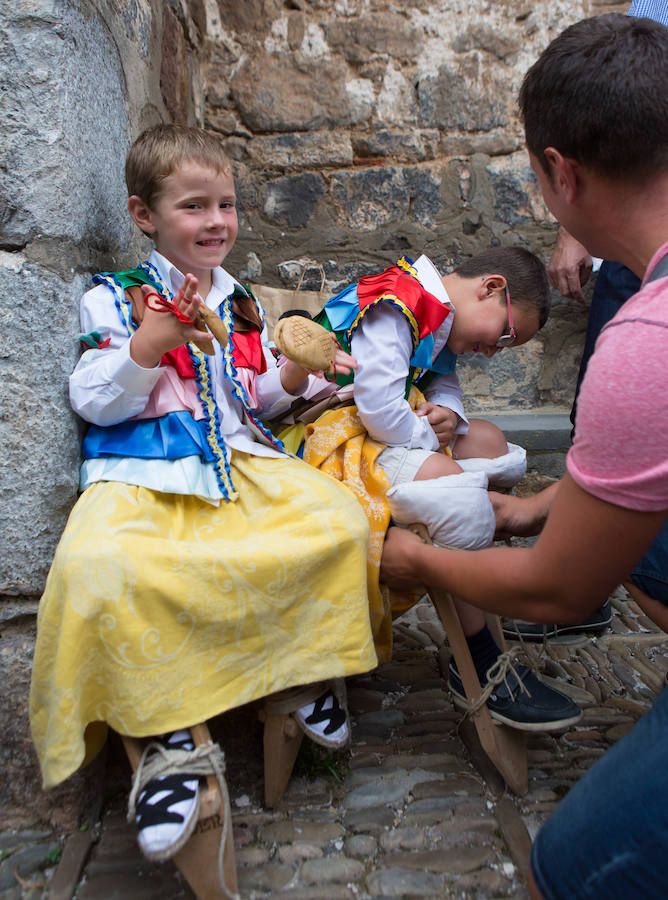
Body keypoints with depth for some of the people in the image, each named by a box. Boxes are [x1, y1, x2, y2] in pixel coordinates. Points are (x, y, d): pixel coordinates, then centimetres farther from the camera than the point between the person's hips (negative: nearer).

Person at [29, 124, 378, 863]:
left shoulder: (240, 303, 22)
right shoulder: (114, 299, 8)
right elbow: (92, 402, -2)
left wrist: (294, 375, 3)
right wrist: (149, 344, -16)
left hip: (240, 461, 4)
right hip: (140, 475, -3)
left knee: (338, 516, -22)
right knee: (98, 566, -35)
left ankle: (309, 666, 0)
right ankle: (172, 729, -16)